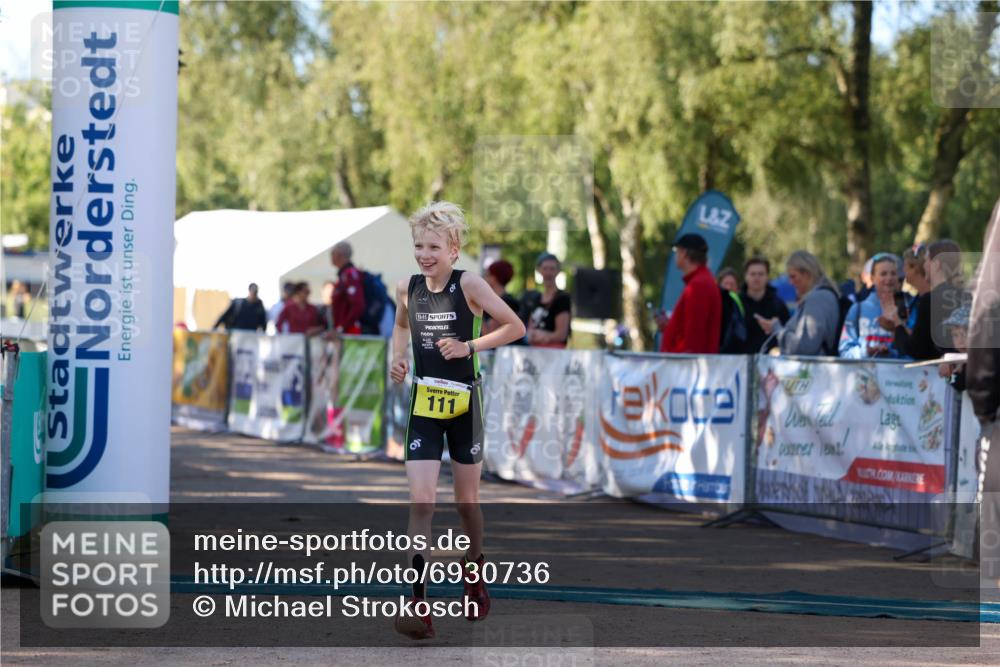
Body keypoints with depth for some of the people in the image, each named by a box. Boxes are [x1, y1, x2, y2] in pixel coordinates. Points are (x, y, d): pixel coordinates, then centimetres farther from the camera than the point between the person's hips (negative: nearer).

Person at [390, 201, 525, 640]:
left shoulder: (468, 284, -12)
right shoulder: (407, 288, 0)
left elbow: (516, 327, -8)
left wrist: (470, 346, -18)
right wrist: (398, 357, 3)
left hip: (464, 403, -2)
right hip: (423, 404, 2)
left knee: (466, 501, 11)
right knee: (420, 502, -10)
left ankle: (474, 570, 40)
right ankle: (418, 604, -14)